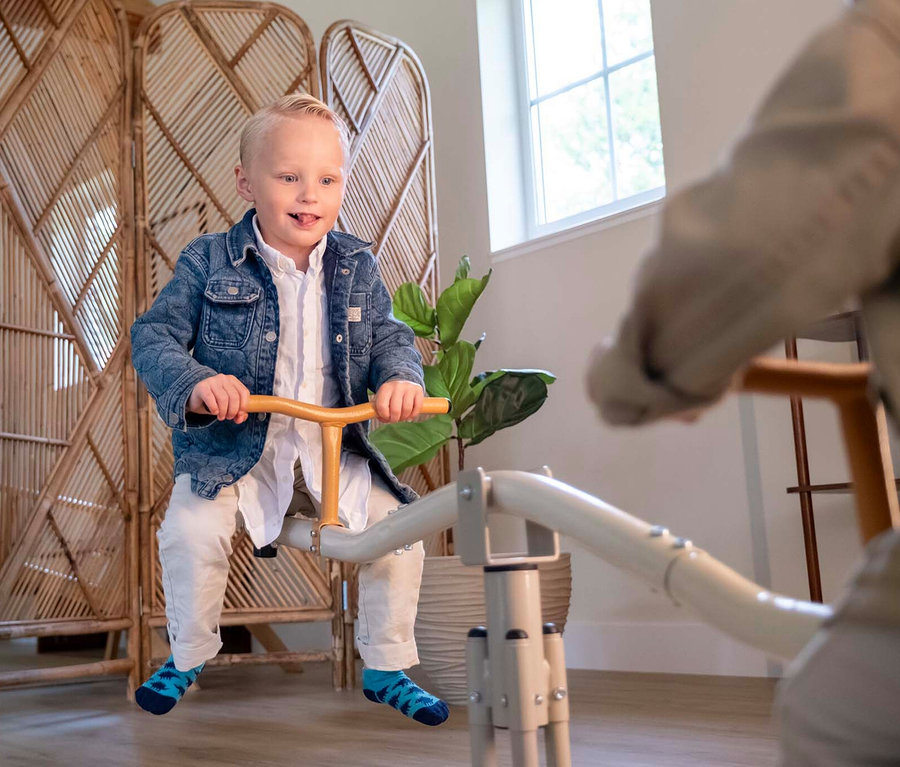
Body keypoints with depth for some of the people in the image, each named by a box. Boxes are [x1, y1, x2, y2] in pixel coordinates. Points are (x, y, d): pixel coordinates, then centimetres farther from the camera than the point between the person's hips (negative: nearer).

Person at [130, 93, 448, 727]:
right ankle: (188, 654, 10)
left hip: (332, 448, 3)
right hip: (234, 444, -2)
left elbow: (387, 336, 6)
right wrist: (193, 383, -28)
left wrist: (400, 375, -19)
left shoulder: (357, 265, 3)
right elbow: (154, 335, -7)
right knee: (191, 528, -23)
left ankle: (387, 668, 16)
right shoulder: (209, 262, -6)